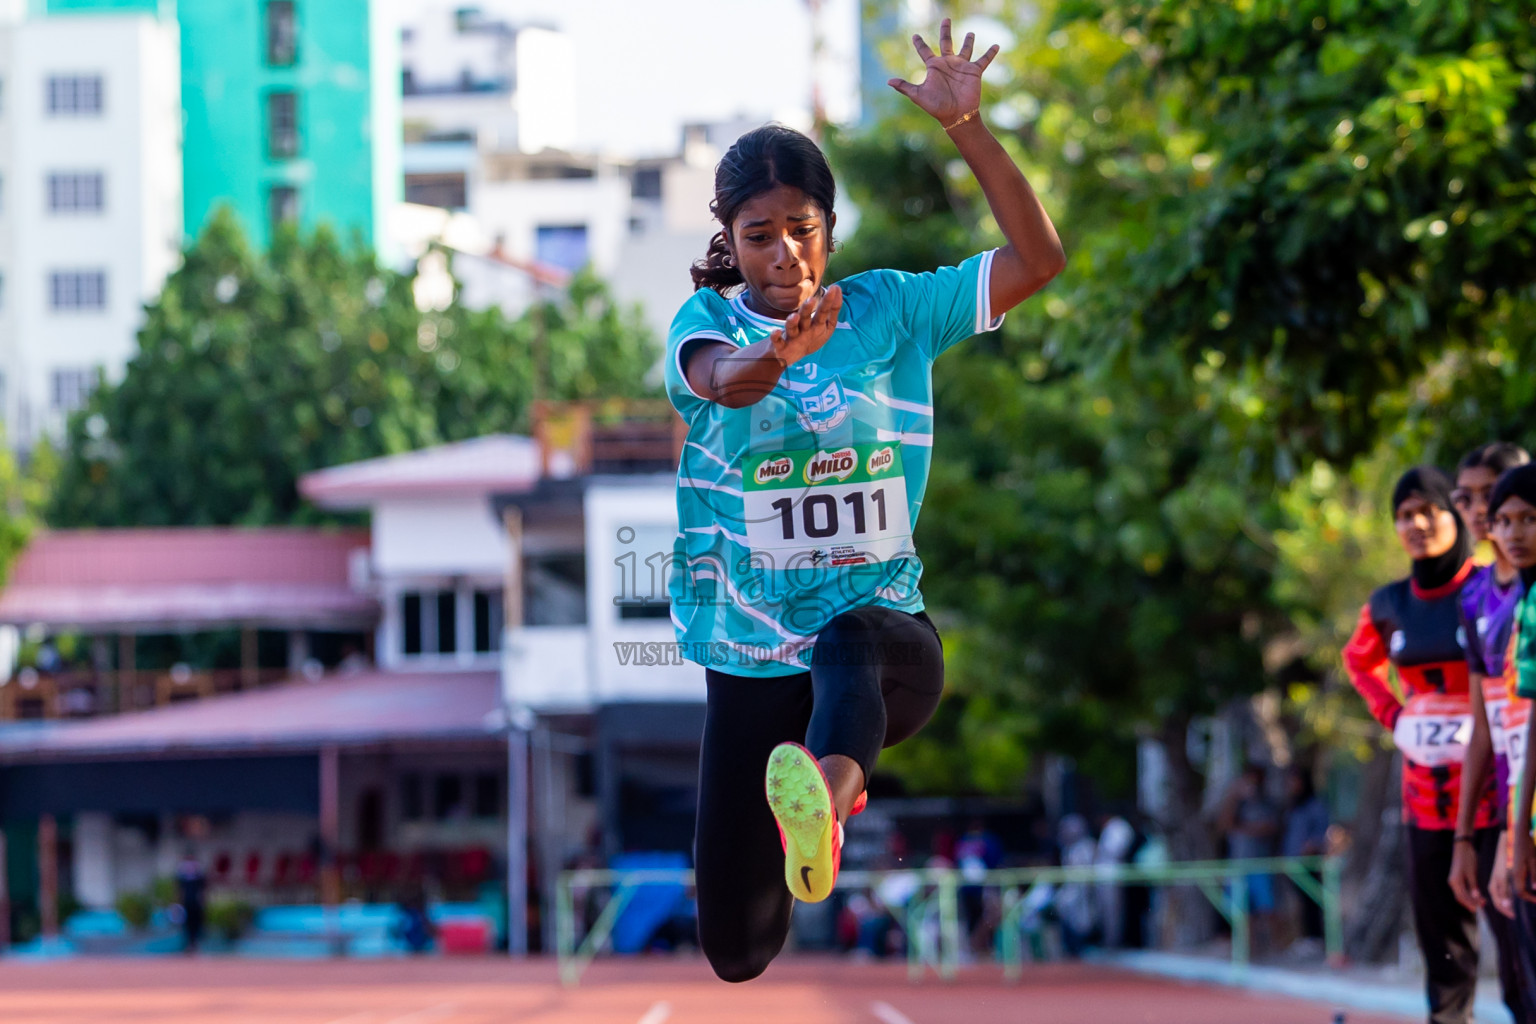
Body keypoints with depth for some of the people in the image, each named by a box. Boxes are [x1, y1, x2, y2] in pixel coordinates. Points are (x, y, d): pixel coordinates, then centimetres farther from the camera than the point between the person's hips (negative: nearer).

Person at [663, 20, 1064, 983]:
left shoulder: (889, 310, 2)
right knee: (739, 950, 2)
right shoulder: (708, 320, -2)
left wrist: (968, 127, -15)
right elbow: (713, 376, -27)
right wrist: (770, 360, -51)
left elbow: (1038, 259, -4)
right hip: (753, 660, 1)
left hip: (889, 634, -1)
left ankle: (827, 792, -73)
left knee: (851, 642, -41)